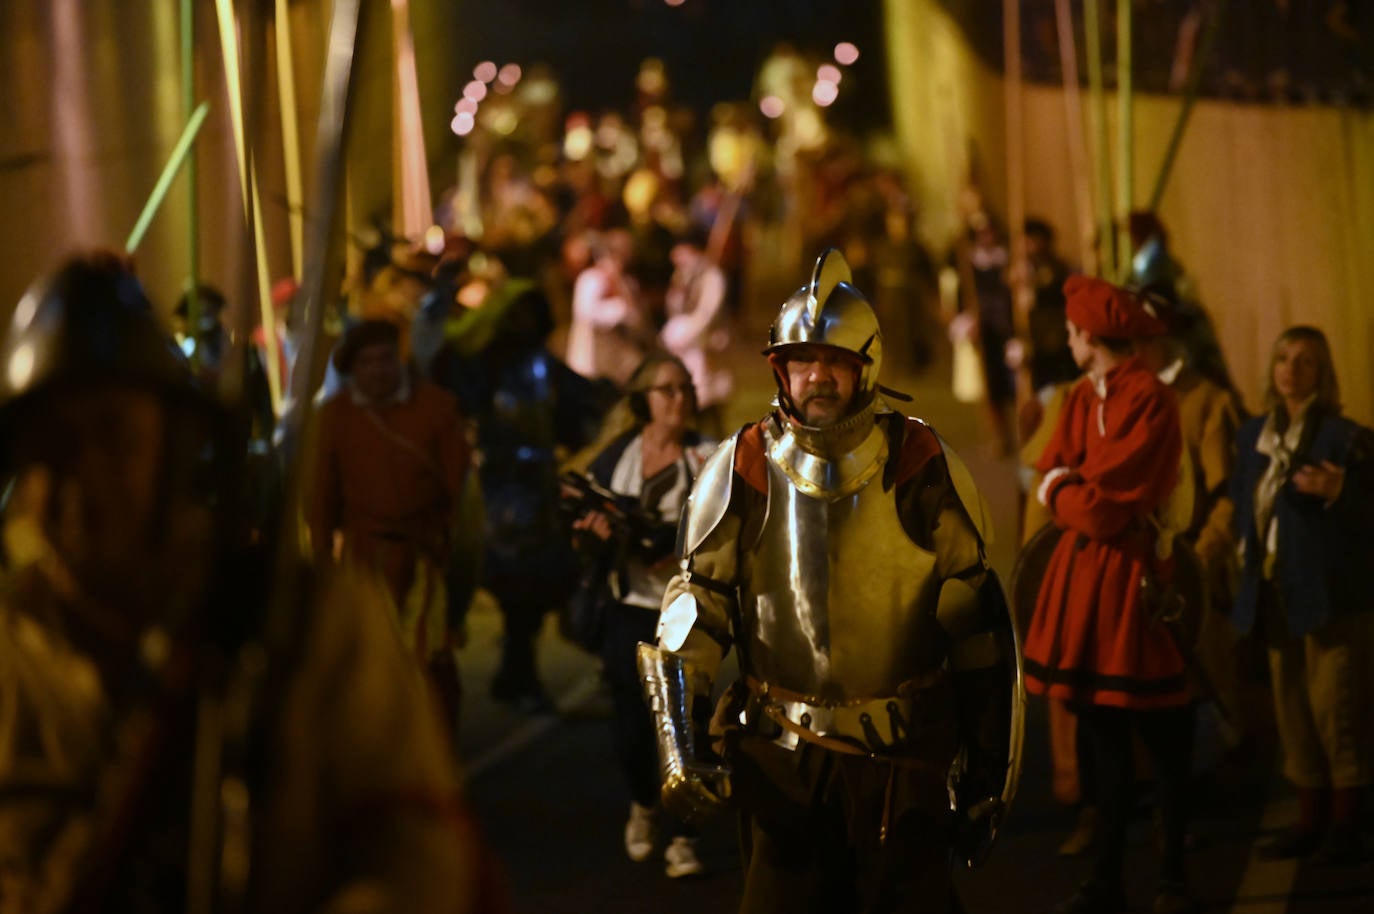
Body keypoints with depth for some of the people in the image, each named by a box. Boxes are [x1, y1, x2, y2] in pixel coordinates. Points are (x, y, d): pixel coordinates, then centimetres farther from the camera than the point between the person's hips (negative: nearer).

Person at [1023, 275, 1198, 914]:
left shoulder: (1150, 399, -11)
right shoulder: (1081, 398, 13)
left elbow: (1112, 497, -15)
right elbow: (1051, 479, 10)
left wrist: (1066, 486, 0)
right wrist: (1088, 495, -8)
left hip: (1131, 569, -7)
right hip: (1082, 569, 7)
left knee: (1160, 738, 1)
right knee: (1101, 733, 9)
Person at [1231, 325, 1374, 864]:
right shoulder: (1254, 436, 12)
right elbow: (1241, 502, 20)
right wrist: (1246, 548, 5)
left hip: (1329, 593, -6)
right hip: (1275, 593, 6)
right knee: (1291, 706, 10)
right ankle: (1311, 819, 18)